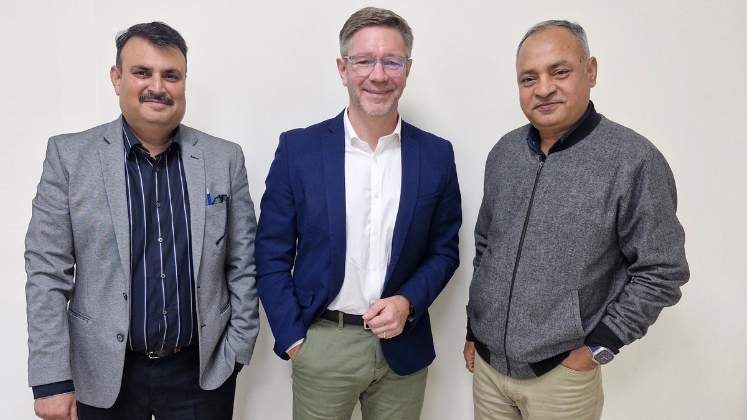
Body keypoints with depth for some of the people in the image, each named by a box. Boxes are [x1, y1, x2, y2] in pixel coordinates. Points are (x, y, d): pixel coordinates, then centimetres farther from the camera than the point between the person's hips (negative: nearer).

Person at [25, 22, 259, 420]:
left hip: (202, 372, 1)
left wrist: (237, 350, -2)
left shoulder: (225, 158, -2)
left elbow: (243, 265, 0)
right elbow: (47, 272, -5)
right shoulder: (69, 155, -4)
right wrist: (51, 380, -8)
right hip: (102, 375, 0)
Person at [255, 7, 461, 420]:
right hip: (321, 344, -1)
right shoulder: (298, 148, -6)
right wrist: (292, 339, -6)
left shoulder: (437, 154, -2)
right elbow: (272, 255, -2)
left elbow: (444, 250, 5)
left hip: (403, 346, 2)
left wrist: (408, 302, -10)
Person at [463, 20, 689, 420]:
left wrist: (596, 348, -11)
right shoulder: (504, 152, 1)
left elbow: (661, 273, -10)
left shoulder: (634, 160, -14)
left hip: (561, 372, -4)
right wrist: (473, 330, 11)